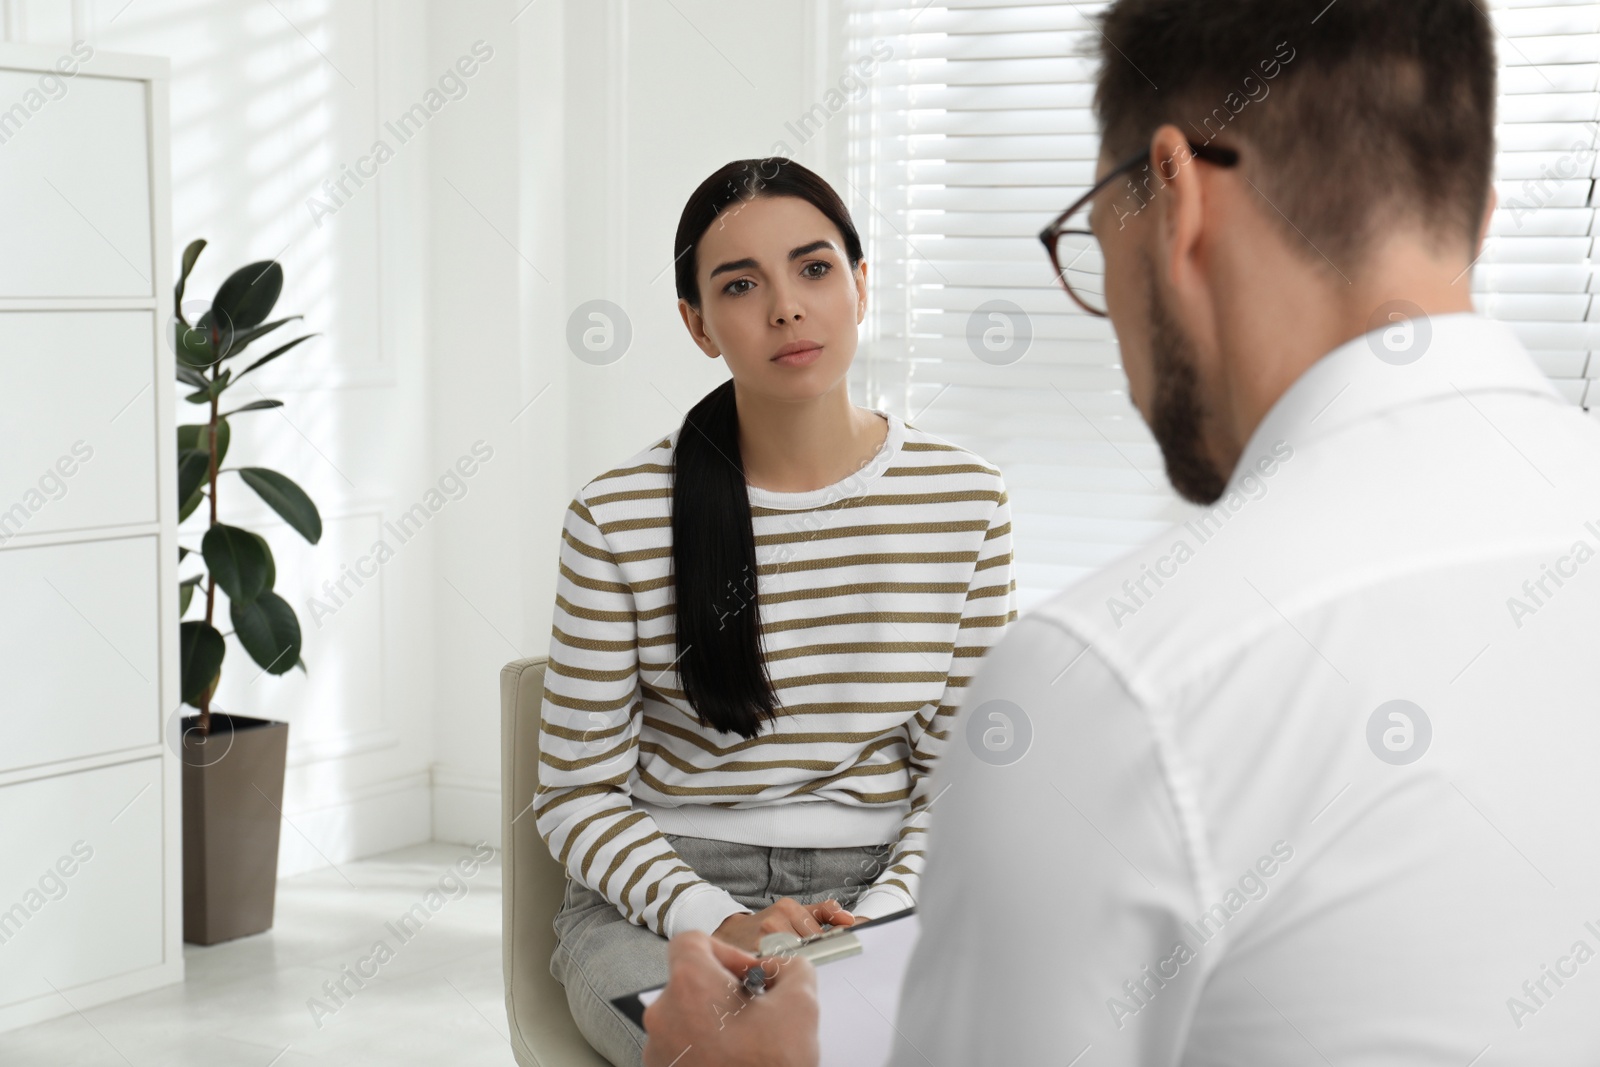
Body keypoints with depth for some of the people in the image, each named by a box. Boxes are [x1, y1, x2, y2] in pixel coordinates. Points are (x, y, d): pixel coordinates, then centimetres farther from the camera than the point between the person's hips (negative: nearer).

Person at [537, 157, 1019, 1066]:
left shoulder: (967, 500, 0)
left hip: (883, 890, 3)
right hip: (663, 899, -2)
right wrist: (719, 923, -17)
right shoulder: (620, 520, -5)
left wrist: (879, 916, -13)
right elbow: (579, 795, -1)